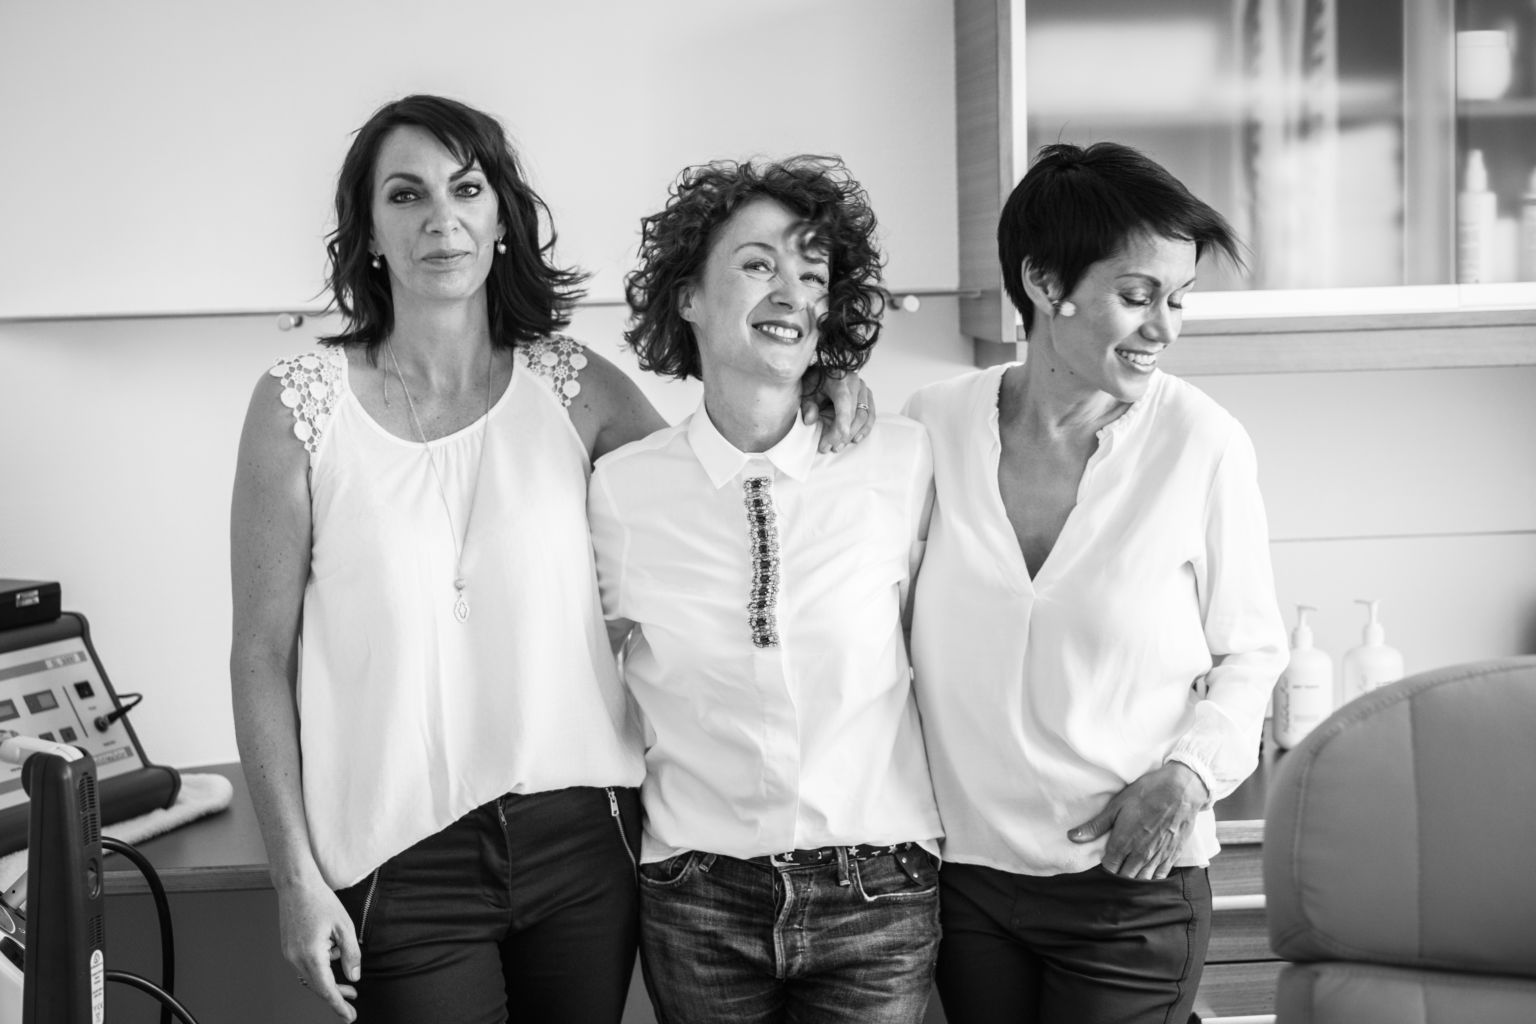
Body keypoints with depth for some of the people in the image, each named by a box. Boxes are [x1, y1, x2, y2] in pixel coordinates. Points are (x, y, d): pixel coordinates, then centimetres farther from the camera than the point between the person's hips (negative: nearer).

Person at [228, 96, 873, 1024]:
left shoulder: (572, 385, 1)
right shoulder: (301, 405, -4)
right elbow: (262, 655, -2)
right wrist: (296, 875, -5)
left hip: (583, 841, 2)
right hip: (405, 865, -2)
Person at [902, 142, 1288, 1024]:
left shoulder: (1203, 444, -9)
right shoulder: (931, 425, -5)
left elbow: (1250, 652, 1)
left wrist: (1190, 772, -15)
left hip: (1134, 881, -2)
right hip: (965, 873, 2)